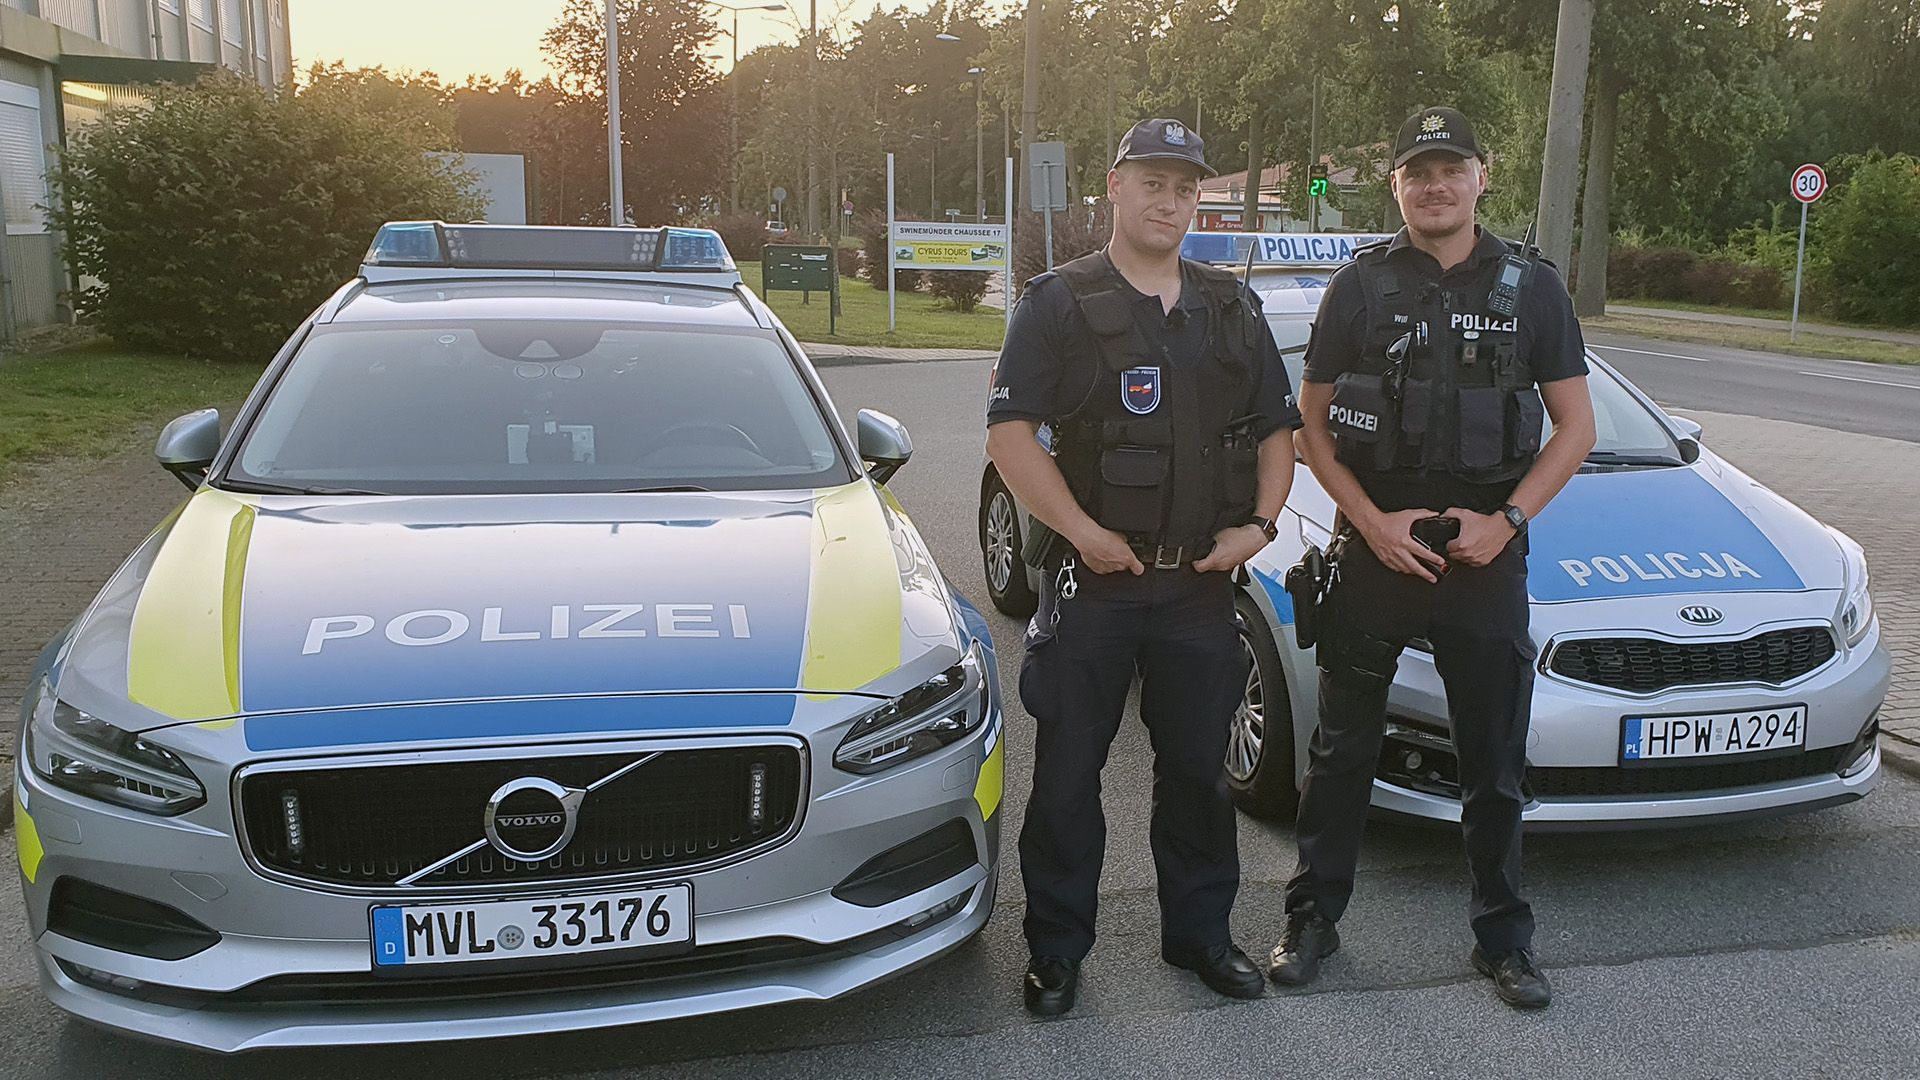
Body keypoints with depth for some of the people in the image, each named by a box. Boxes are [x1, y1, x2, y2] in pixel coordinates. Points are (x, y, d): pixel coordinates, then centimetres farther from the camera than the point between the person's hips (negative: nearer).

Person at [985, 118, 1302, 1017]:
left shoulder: (1232, 309, 13)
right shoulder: (1059, 302, -2)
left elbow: (1277, 429, 17)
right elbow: (1010, 432, -10)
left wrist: (1260, 523, 1)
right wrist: (1081, 530, -18)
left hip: (1201, 581, 4)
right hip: (1093, 577, -4)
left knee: (1198, 768, 14)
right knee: (1067, 773, 4)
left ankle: (1199, 933, 30)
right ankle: (1056, 950, 19)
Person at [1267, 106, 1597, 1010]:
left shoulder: (1530, 286, 4)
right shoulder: (1360, 285, 2)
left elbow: (1575, 426, 6)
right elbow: (1312, 425, 3)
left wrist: (1507, 519, -8)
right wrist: (1371, 521, -11)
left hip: (1486, 554, 1)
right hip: (1374, 550, 0)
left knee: (1494, 762, 9)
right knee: (1342, 749, 8)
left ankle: (1503, 937, 25)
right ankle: (1313, 918, 22)